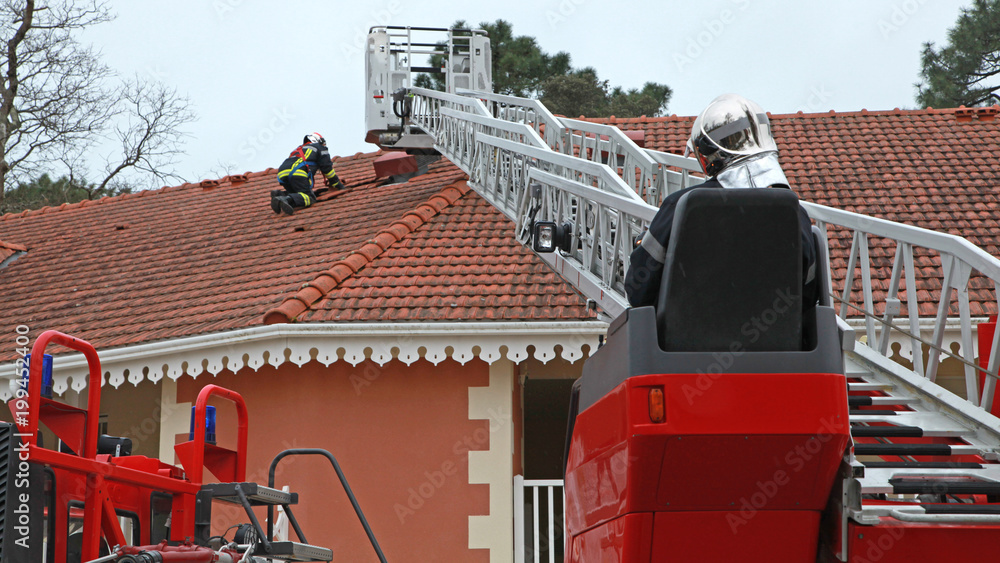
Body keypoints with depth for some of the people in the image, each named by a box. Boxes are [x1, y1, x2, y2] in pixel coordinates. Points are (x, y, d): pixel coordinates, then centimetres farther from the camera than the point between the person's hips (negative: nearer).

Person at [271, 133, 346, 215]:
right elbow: (327, 168, 18)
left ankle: (280, 194, -12)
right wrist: (338, 184, 27)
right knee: (310, 197, -14)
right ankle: (287, 200, -43)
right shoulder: (320, 148, 24)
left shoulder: (300, 149, 42)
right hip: (298, 173, -7)